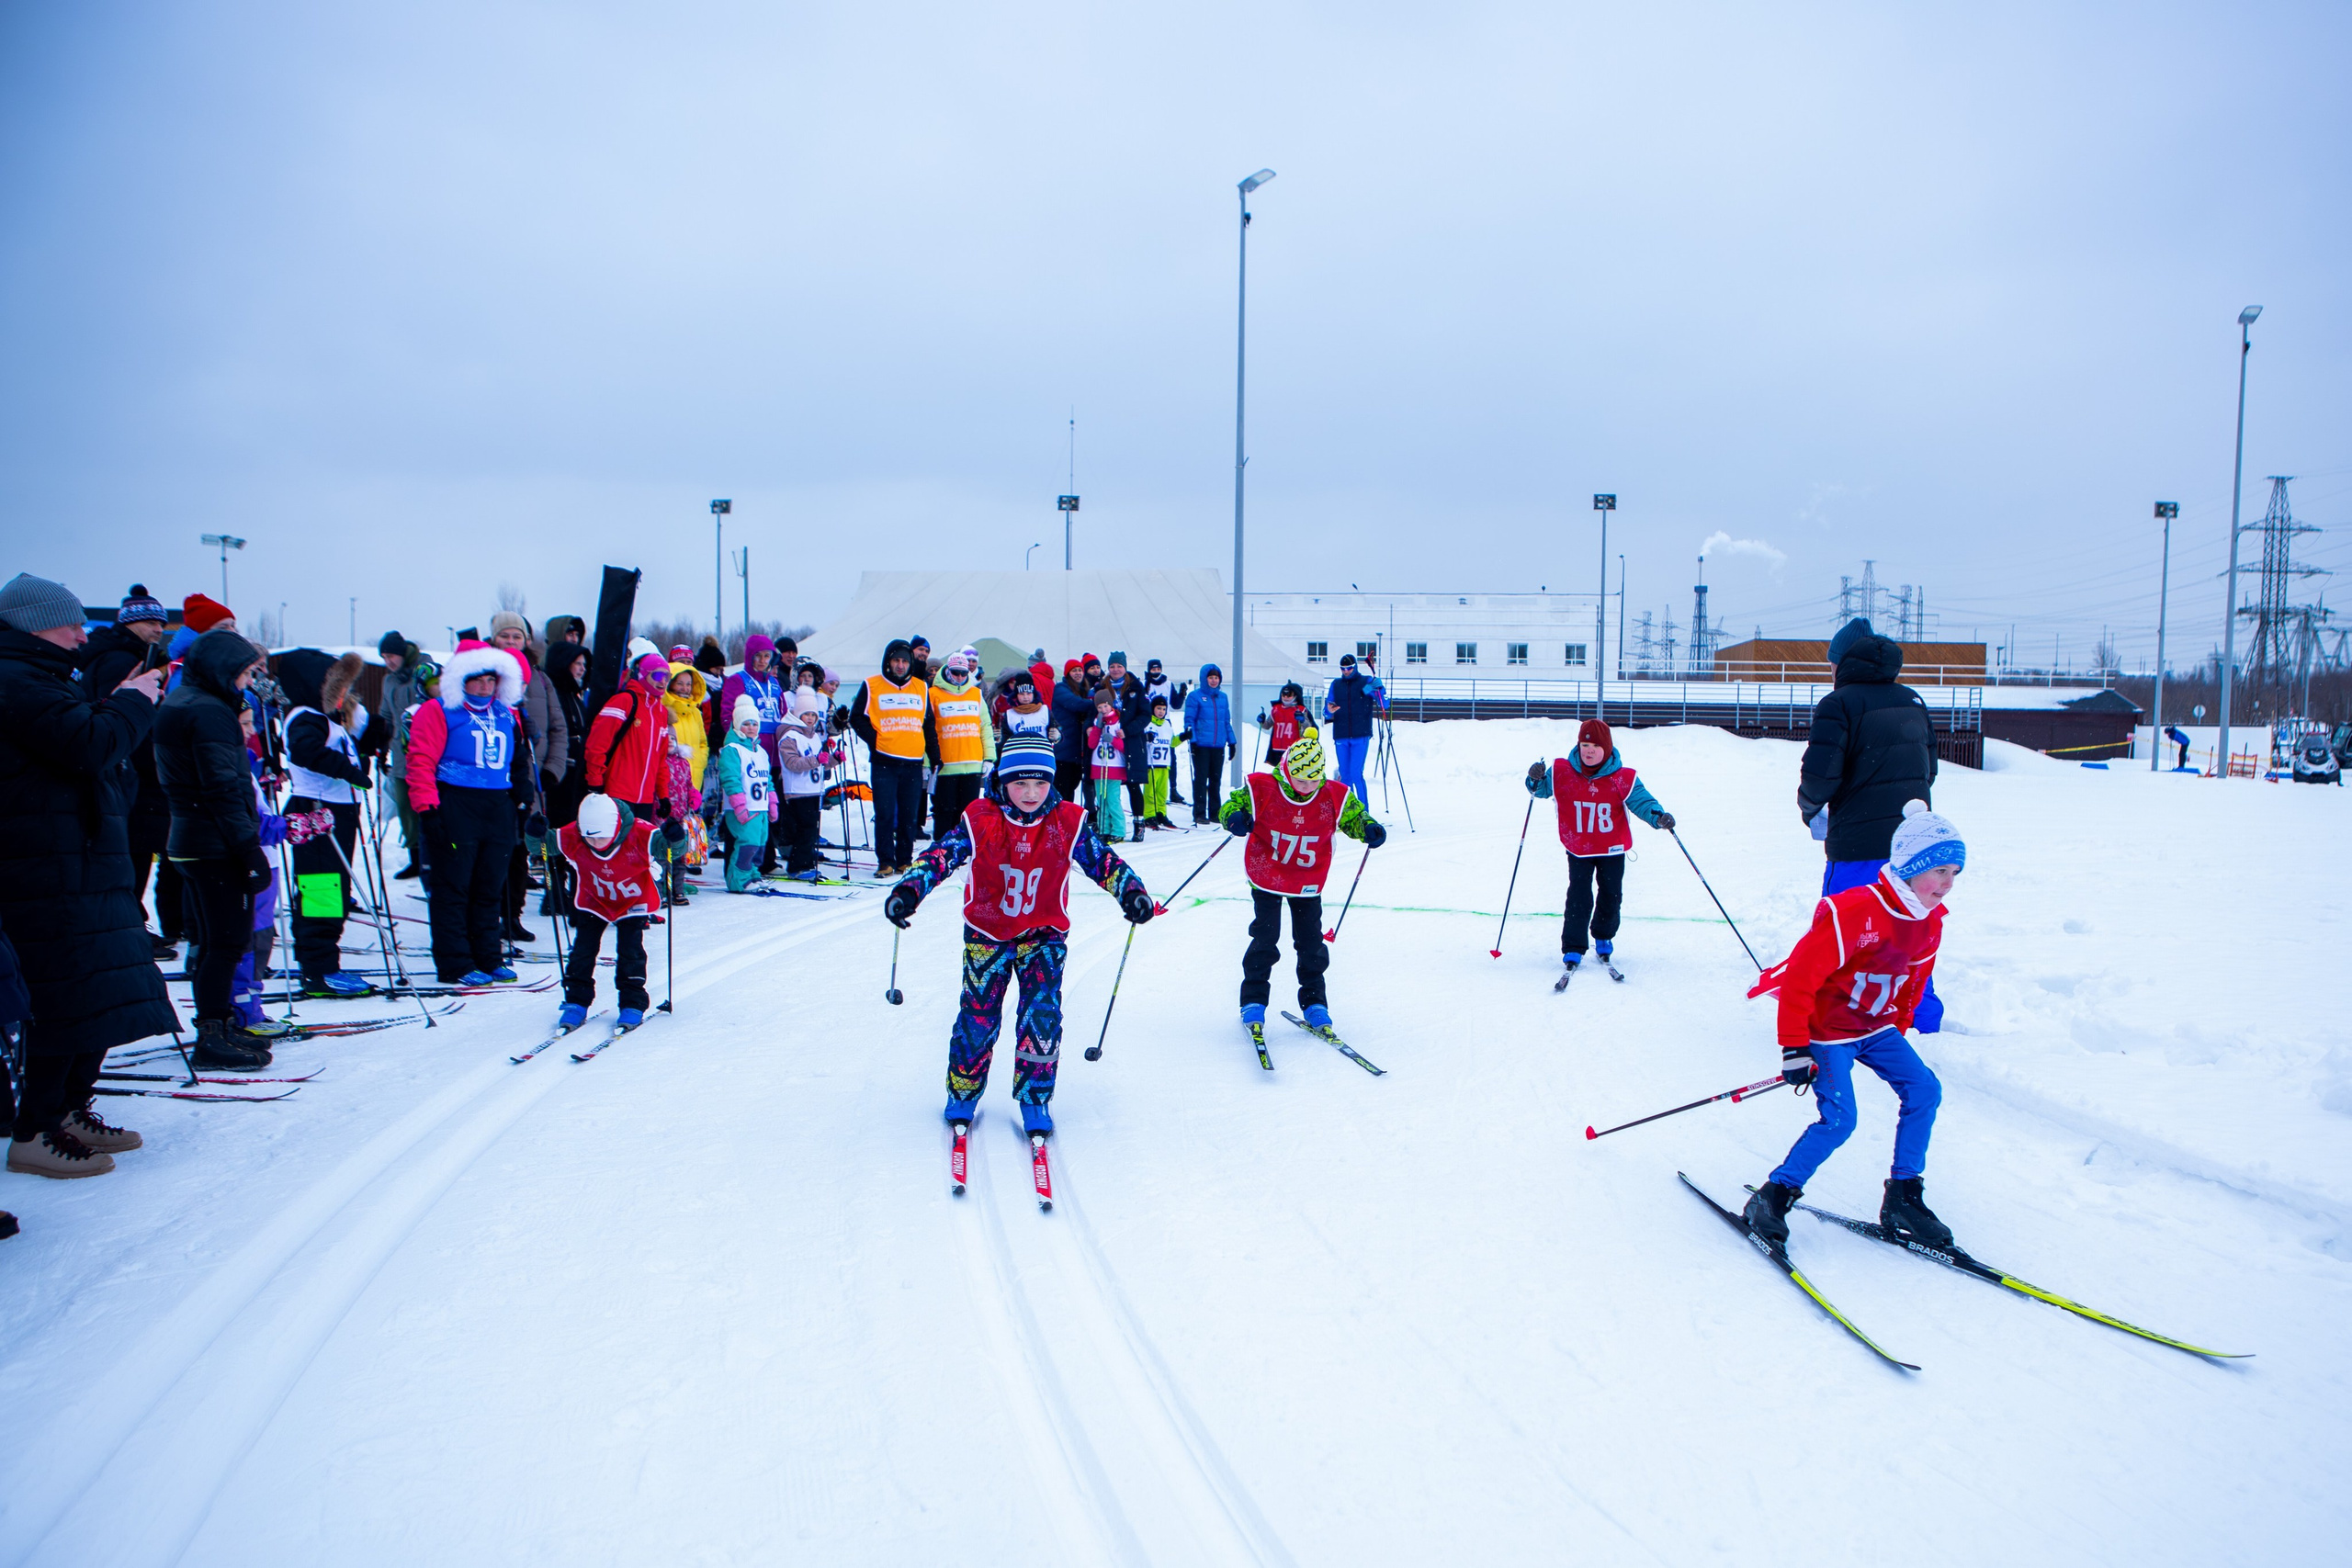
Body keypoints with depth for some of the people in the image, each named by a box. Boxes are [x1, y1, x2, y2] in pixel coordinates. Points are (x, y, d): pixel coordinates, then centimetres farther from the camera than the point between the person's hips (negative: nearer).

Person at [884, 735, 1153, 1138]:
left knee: (1043, 1015, -10)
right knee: (978, 1016, 0)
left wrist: (1131, 892, -27)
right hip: (987, 934, 0)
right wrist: (908, 890, -32)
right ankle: (962, 1096, 22)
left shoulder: (1068, 823, -10)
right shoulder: (980, 820, -13)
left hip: (1044, 935, 1)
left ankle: (1034, 1101, 7)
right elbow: (941, 855, -18)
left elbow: (1102, 860, -11)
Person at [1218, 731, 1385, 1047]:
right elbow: (1231, 805, -9)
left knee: (1311, 944, 5)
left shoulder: (1334, 796, -11)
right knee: (1265, 941, -3)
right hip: (1266, 878, -2)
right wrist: (1235, 817, -33)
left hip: (1308, 883, 2)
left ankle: (1314, 1003, 19)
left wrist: (1369, 829, -19)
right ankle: (1253, 1002, 9)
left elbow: (1355, 816, 3)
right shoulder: (1262, 788, -18)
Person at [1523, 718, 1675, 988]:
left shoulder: (1622, 778, -15)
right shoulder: (1562, 772, -11)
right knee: (1579, 899, -6)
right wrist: (1536, 780, -22)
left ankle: (1603, 940, 38)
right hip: (1578, 849, -1)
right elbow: (1542, 789, 1)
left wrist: (1658, 816, -35)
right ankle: (1573, 951, 1)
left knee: (1611, 898, 13)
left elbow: (1641, 800, -15)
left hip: (1612, 849, 1)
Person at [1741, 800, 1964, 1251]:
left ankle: (1902, 1200, 5)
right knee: (1839, 1120, -16)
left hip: (1876, 1028, 8)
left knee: (1924, 1091, -7)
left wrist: (1898, 1031, 21)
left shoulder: (1929, 921, 0)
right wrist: (1794, 1048, -22)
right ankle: (1774, 1196, -1)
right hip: (1828, 1030, -8)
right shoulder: (1853, 913, -26)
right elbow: (1799, 977, -24)